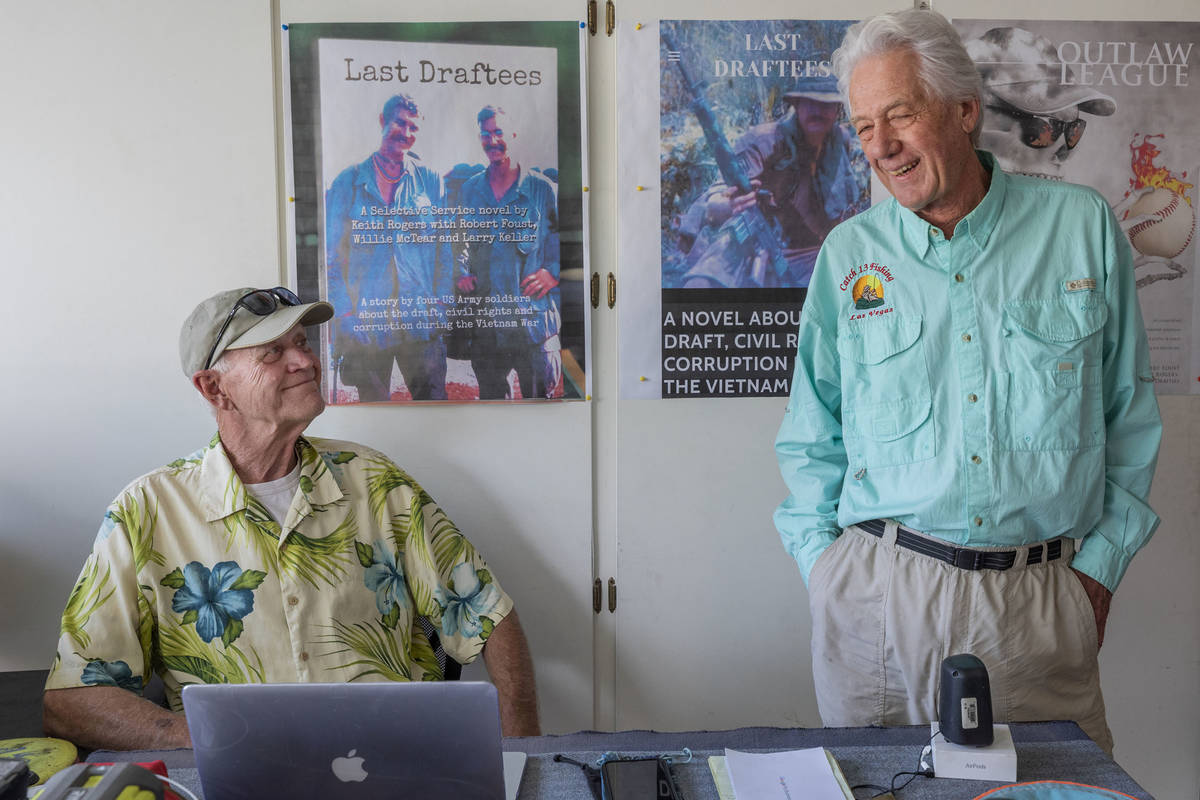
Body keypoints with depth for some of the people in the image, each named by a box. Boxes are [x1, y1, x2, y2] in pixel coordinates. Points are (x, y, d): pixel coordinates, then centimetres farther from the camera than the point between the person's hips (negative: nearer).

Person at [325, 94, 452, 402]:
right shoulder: (348, 182, 8)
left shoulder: (431, 180, 10)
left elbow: (446, 249, 9)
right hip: (366, 325, 0)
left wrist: (439, 304, -2)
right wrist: (346, 313, -3)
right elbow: (331, 257, 6)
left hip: (422, 323, 0)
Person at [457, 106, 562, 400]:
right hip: (485, 321, 4)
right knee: (491, 397, 12)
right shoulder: (469, 190, 11)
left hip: (533, 319, -3)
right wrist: (462, 272, 1)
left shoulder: (543, 188, 0)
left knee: (539, 396, 1)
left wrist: (553, 272, -15)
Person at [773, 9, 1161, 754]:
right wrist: (823, 560, 0)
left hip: (1043, 599, 0)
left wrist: (1102, 560, 3)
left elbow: (1131, 413, 7)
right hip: (877, 594, 1)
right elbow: (812, 435, 9)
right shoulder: (848, 253, 3)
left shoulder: (1082, 226, 2)